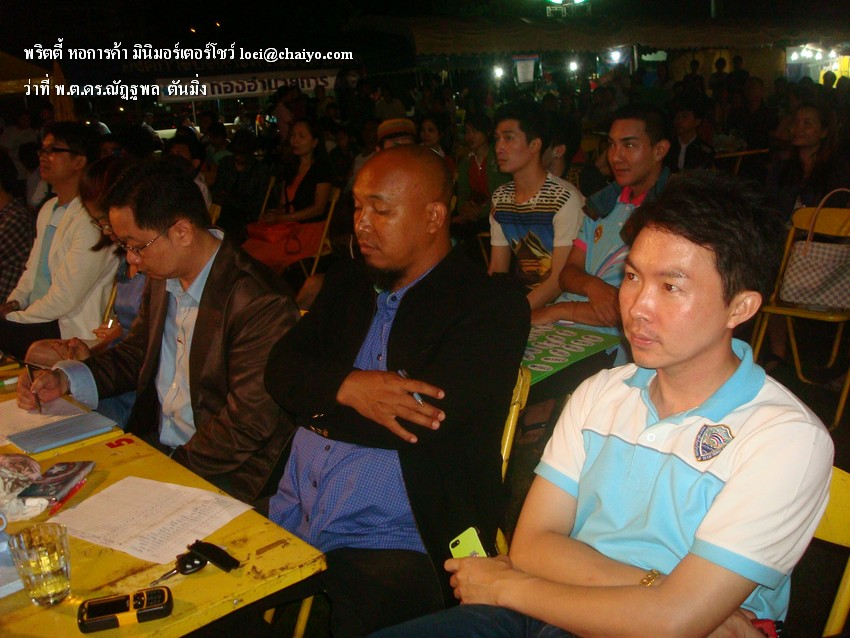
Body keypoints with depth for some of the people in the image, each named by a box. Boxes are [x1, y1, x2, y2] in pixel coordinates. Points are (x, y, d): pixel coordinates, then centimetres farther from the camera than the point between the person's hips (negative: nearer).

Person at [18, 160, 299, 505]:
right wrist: (65, 379, 3)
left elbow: (247, 425, -21)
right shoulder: (163, 279, 4)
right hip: (153, 441, 8)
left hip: (220, 472, -8)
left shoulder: (260, 305, -23)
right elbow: (135, 353, 18)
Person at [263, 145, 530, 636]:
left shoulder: (492, 308, -6)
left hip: (389, 546, -5)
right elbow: (281, 368, 7)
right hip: (289, 520, 5)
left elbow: (427, 420, -17)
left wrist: (318, 407, -4)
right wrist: (347, 387, -14)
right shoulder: (348, 283, 15)